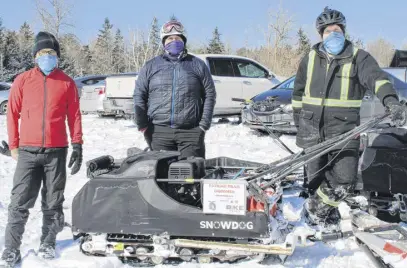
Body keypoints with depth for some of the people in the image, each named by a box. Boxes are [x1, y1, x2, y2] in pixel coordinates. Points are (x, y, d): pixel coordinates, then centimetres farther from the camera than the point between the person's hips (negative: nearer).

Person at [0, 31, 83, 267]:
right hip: (28, 150, 0)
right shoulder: (23, 80, 5)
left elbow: (74, 115, 7)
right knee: (20, 202, -1)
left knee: (53, 203, 8)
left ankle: (48, 242, 21)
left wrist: (77, 146, 2)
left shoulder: (67, 83, 6)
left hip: (57, 151, 1)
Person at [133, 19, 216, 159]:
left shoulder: (198, 65, 10)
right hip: (159, 131, 1)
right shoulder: (151, 66, 12)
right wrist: (143, 126, 2)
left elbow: (209, 95, 8)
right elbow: (139, 96, 10)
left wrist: (204, 125, -1)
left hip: (191, 132, -1)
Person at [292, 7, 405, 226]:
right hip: (312, 129, 2)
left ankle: (317, 208, 14)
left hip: (343, 128, -2)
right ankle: (327, 215, 30)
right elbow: (298, 90, 20)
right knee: (315, 177, 7)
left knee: (345, 178, -10)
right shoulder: (311, 58, 8)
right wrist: (297, 116, 18)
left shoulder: (358, 57, -2)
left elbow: (375, 76, -22)